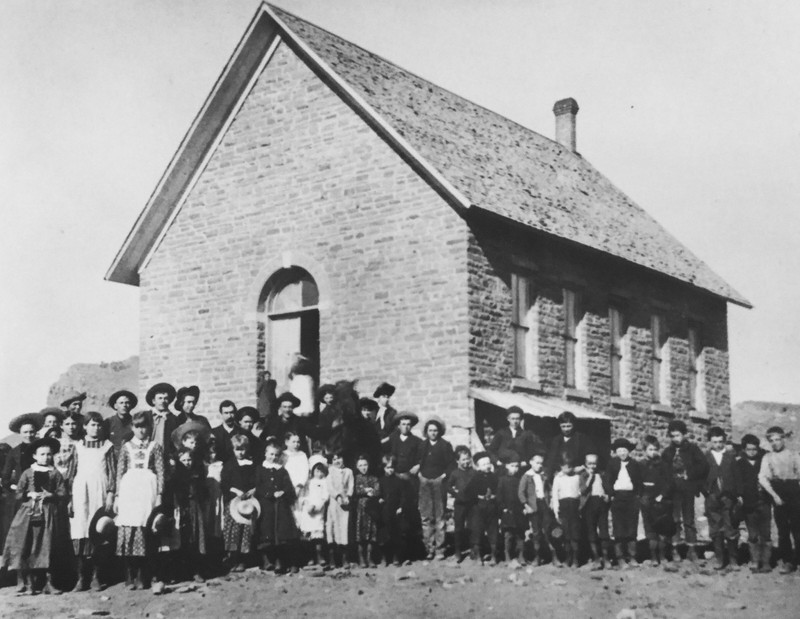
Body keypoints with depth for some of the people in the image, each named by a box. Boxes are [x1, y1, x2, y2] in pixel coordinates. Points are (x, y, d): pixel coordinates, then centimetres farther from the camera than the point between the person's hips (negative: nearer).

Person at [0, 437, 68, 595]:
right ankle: (23, 581, 4)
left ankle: (48, 583, 4)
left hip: (48, 514, 0)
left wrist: (50, 495, -13)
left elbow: (63, 493, 2)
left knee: (48, 548, -1)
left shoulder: (55, 474, 6)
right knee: (25, 547, -5)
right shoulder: (27, 473, 6)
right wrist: (30, 495, -12)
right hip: (29, 512, 0)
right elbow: (18, 494, 5)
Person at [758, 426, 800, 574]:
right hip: (778, 495, 0)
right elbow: (762, 478, -2)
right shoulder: (767, 457, 7)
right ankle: (785, 560, 12)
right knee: (782, 530, 3)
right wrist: (774, 495, -11)